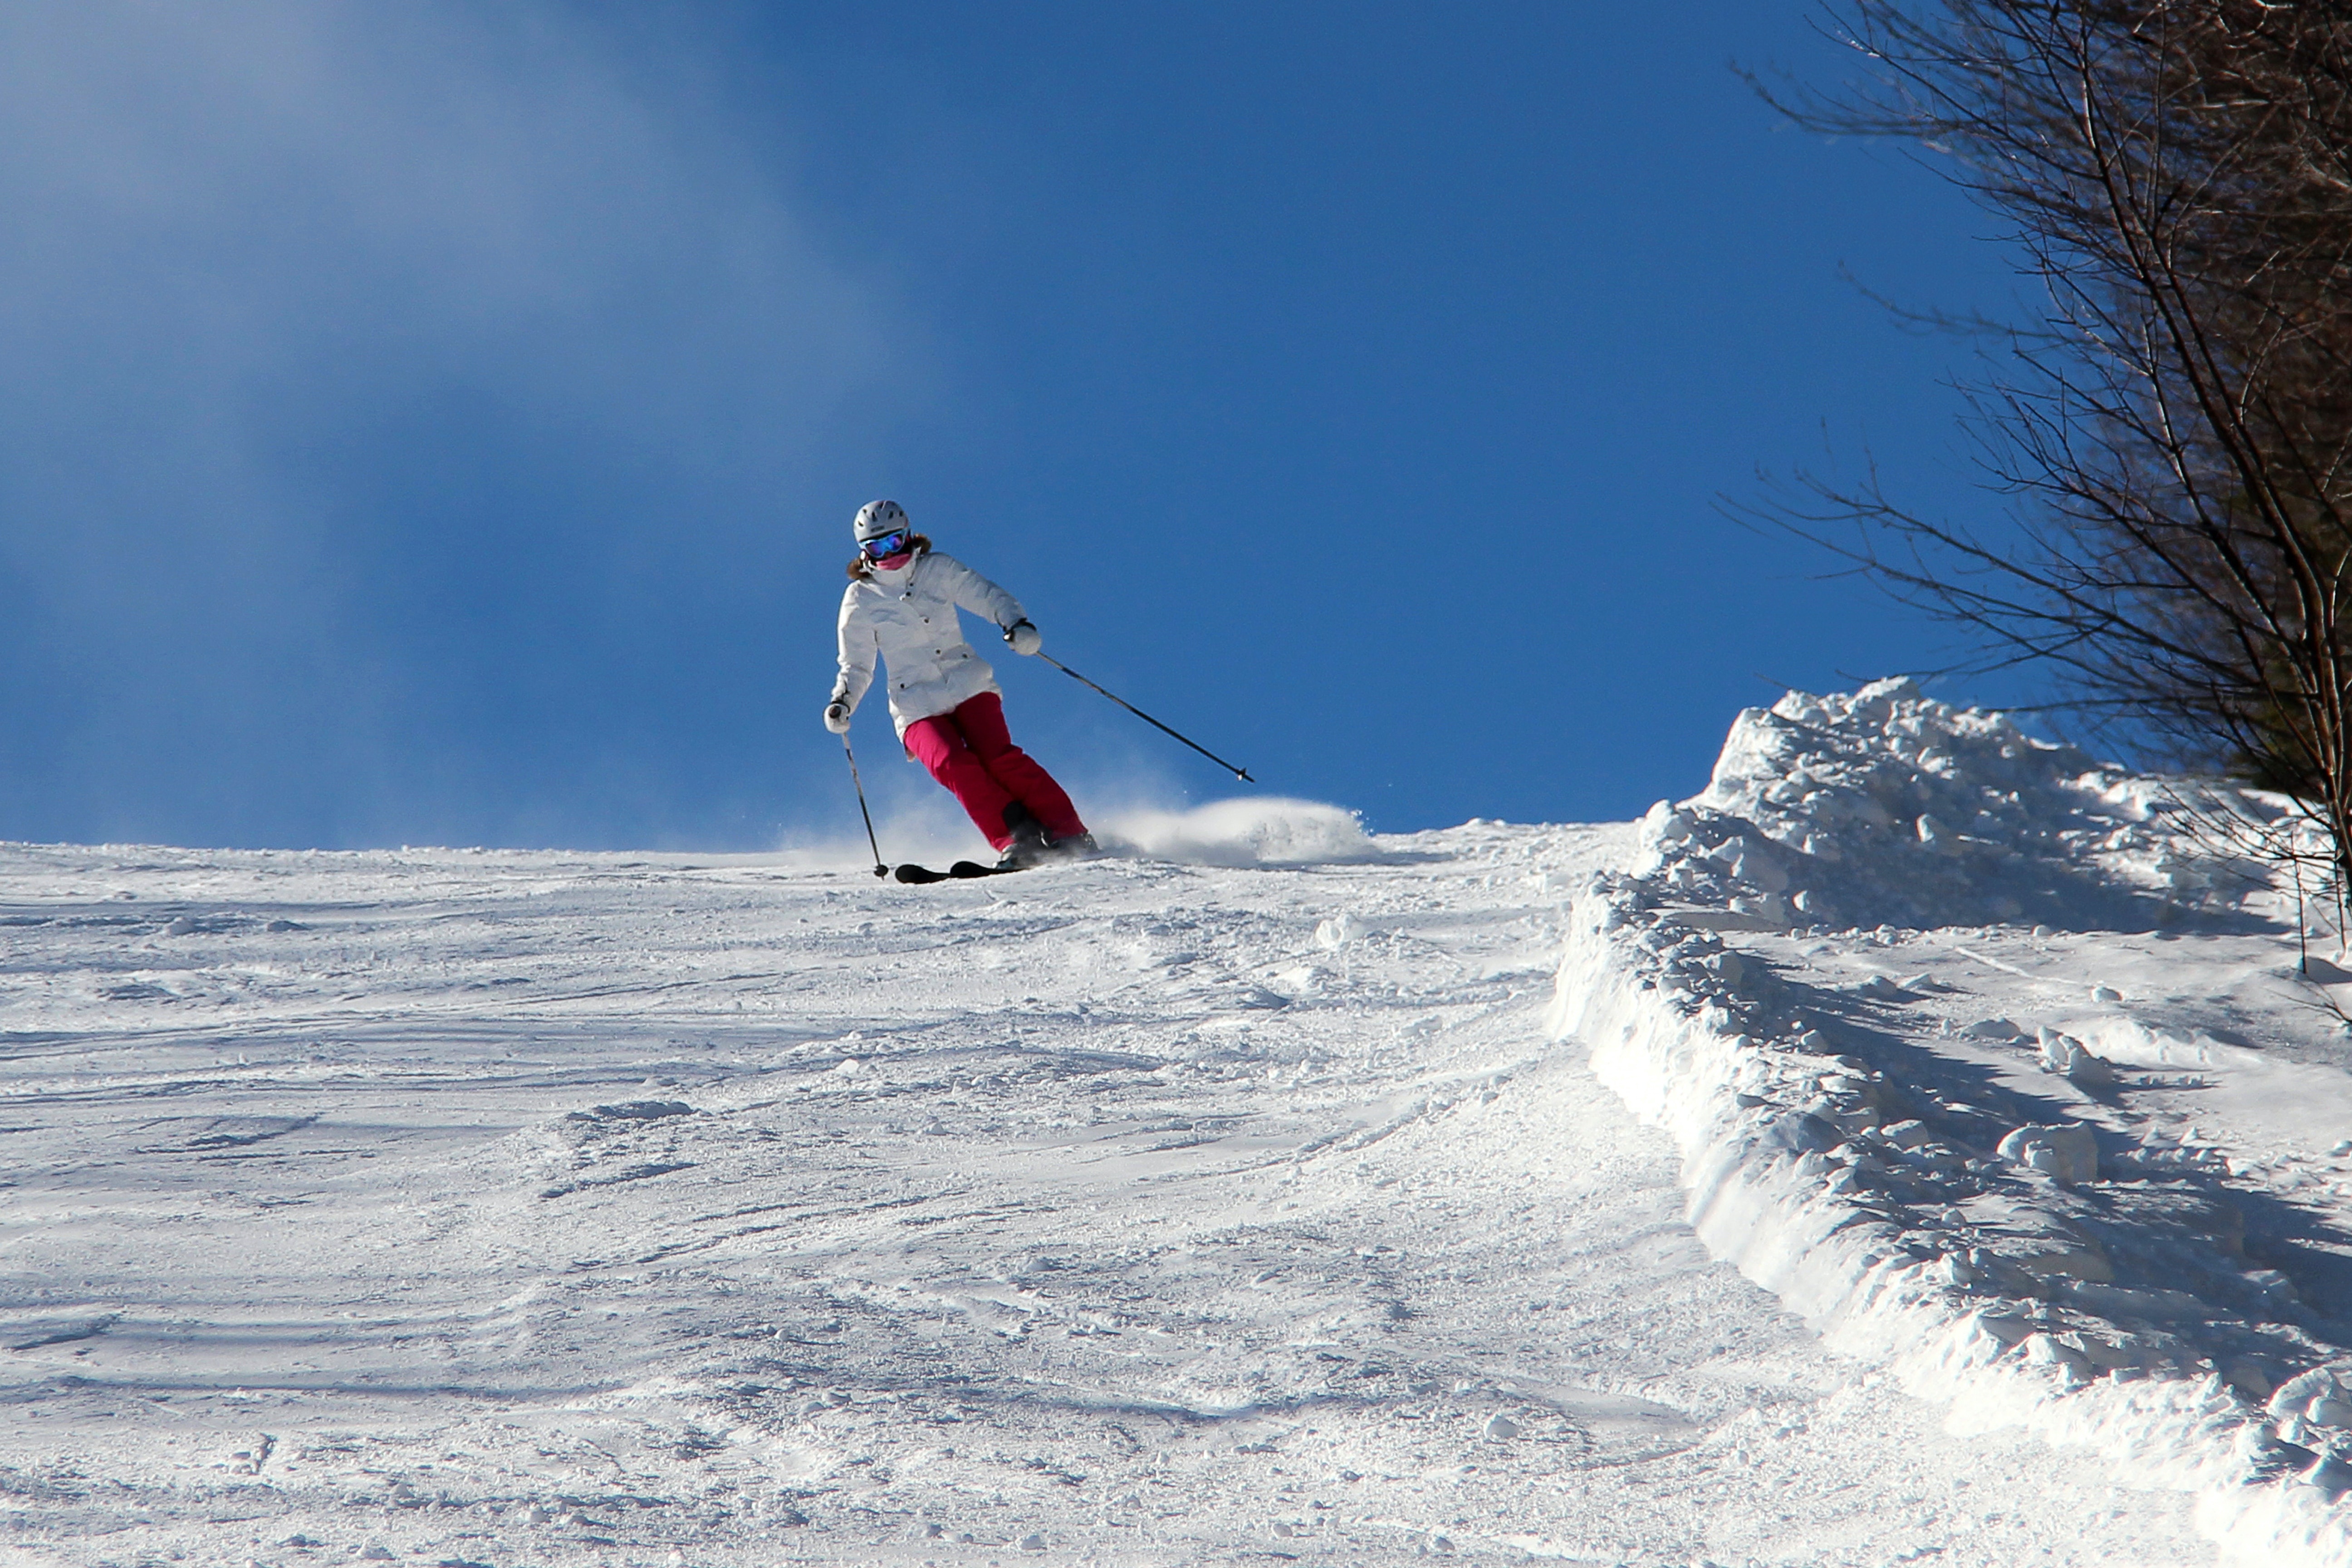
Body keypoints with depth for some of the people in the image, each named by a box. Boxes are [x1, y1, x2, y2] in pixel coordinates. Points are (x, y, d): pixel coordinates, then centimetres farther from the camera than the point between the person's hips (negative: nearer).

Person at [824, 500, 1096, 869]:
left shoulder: (938, 570, 6)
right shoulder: (861, 602, 5)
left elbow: (989, 597, 2)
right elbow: (856, 667, 10)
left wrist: (1017, 625, -18)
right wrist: (842, 702, -10)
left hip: (969, 686, 0)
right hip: (917, 706, 0)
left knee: (997, 757, -22)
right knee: (954, 765, -28)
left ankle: (1069, 833, -19)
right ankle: (1016, 840, -27)